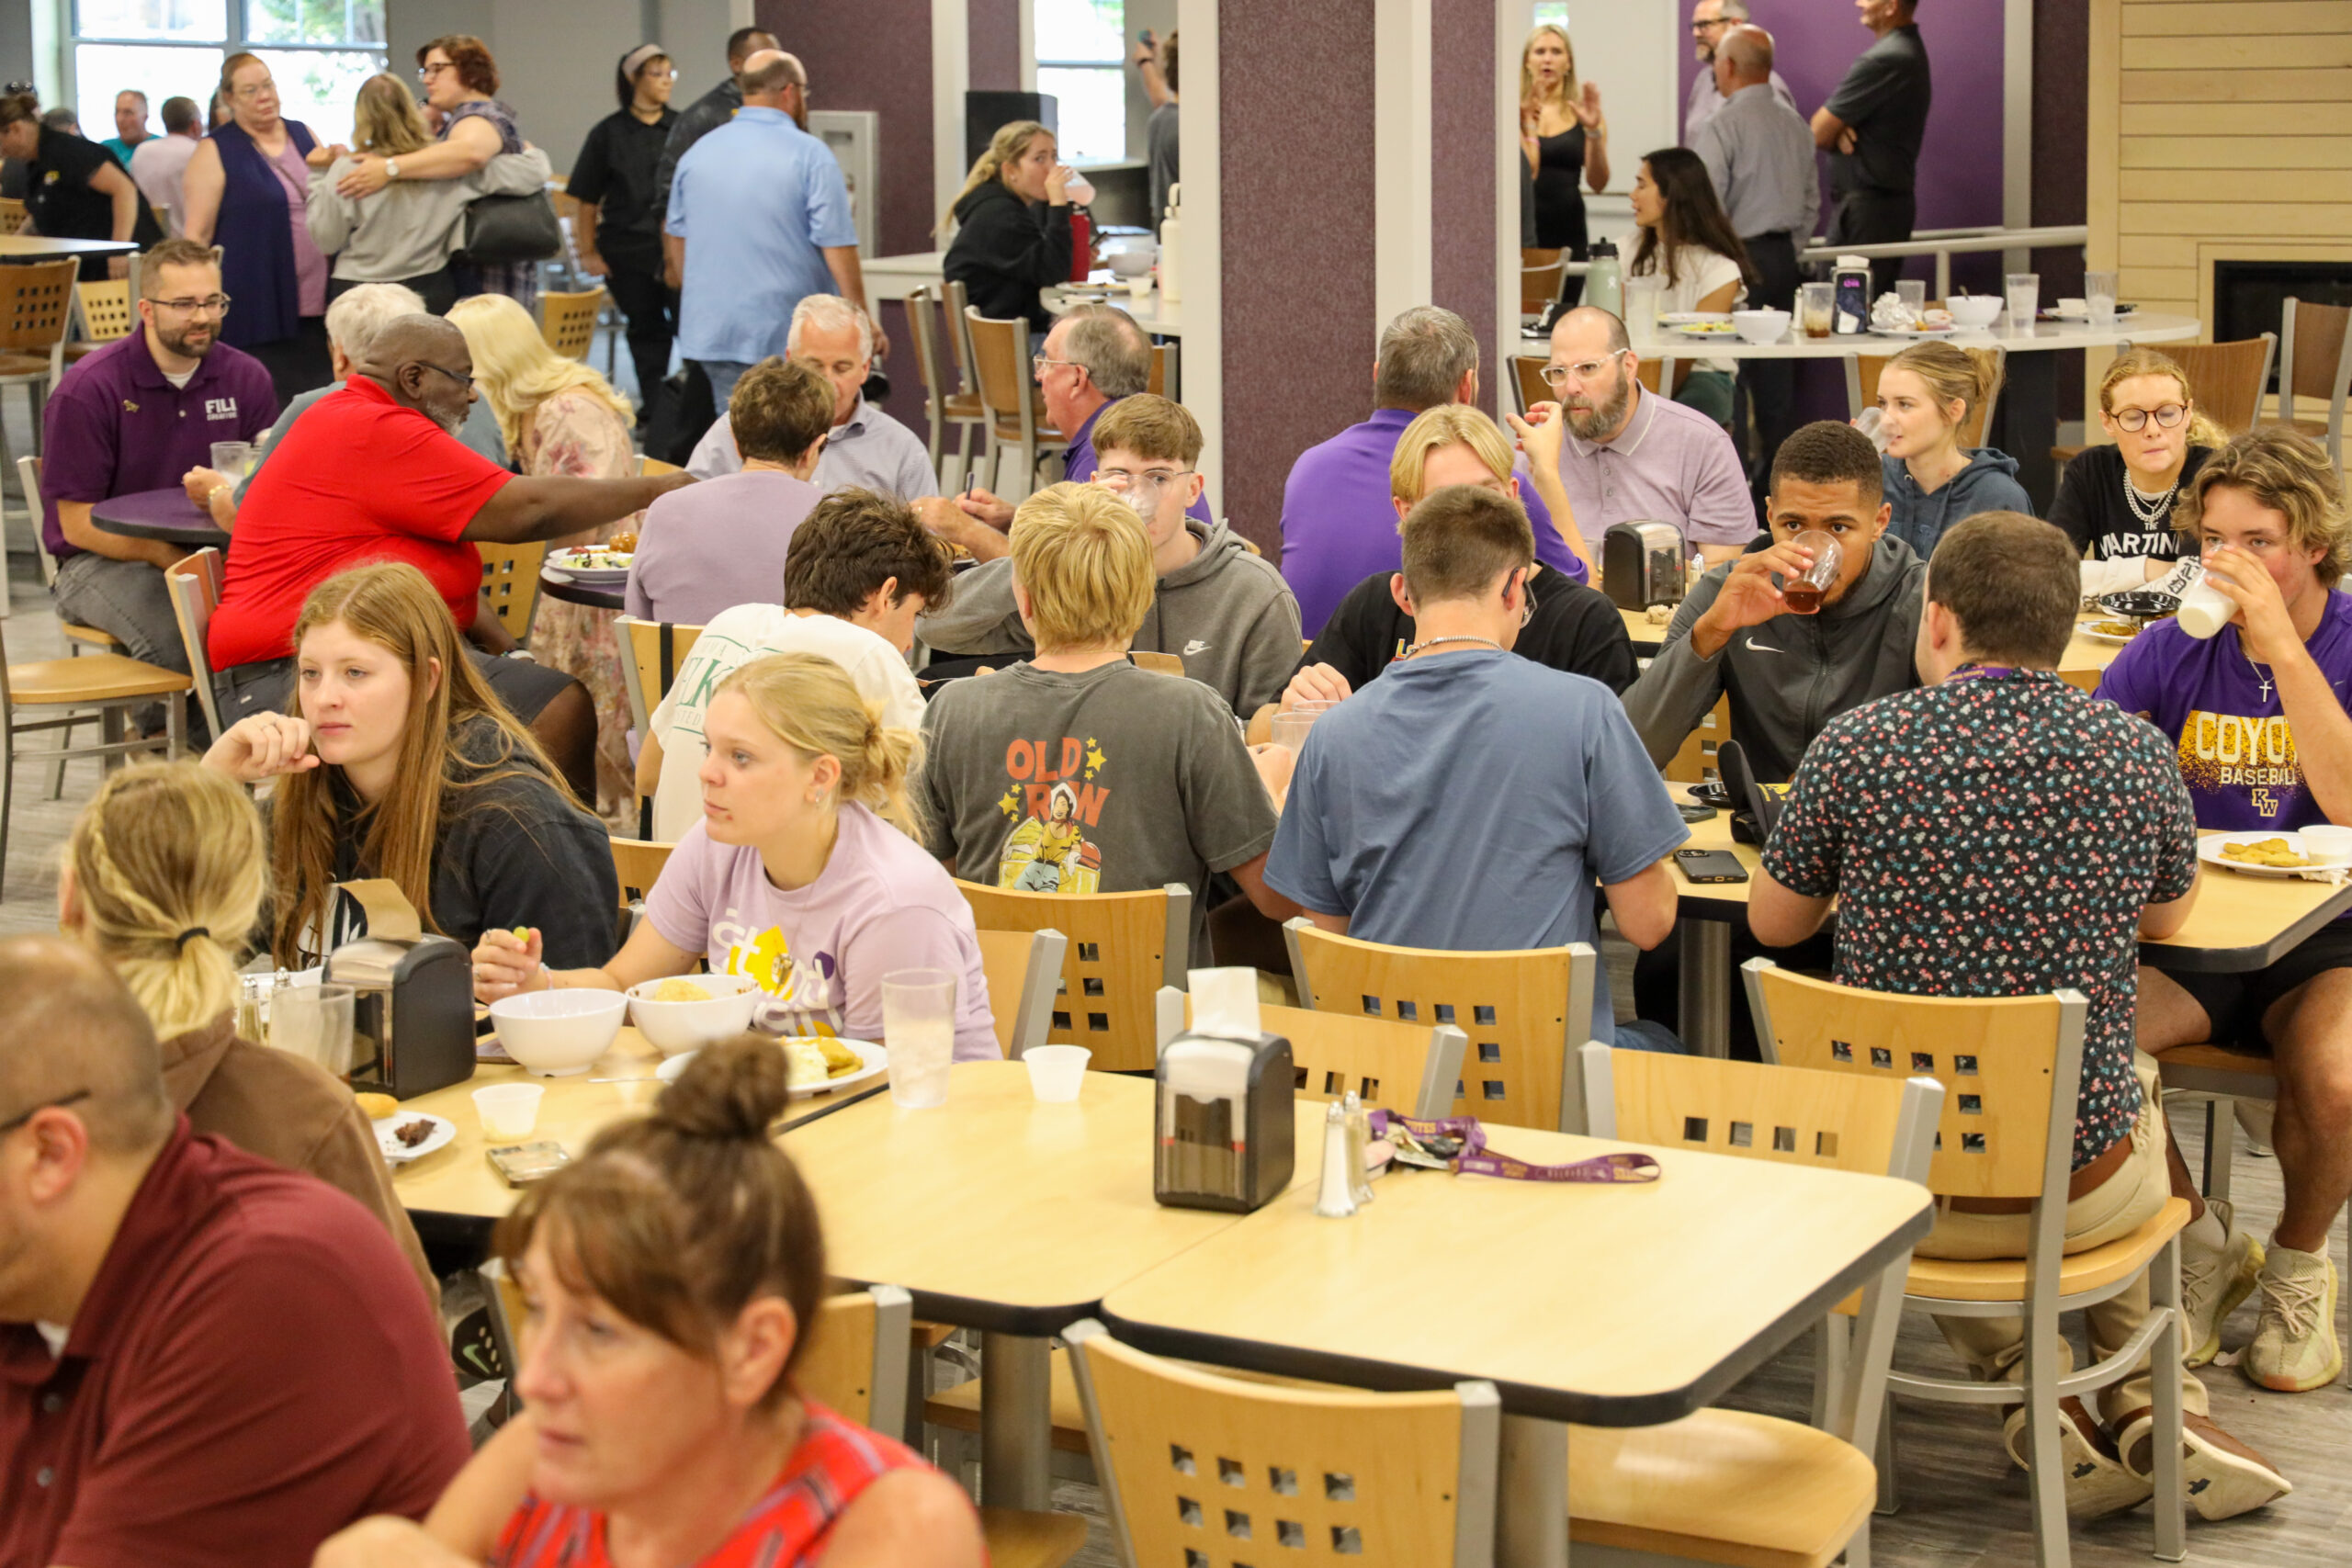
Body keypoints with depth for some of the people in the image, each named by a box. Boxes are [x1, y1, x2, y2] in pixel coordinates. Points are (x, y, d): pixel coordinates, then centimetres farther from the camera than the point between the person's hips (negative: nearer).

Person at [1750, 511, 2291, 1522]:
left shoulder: (1855, 747, -10)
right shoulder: (2138, 756, -5)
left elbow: (1772, 922, 7)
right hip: (2084, 1192, 1)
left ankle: (2028, 1392, 19)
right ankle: (2149, 1402, 25)